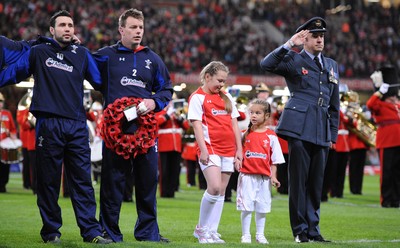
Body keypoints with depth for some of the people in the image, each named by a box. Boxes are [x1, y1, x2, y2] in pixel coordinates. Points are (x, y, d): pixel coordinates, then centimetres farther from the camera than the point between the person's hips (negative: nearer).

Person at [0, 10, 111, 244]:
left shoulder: (82, 54, 15)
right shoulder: (38, 52, 9)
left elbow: (100, 81, 20)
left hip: (77, 126, 2)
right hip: (49, 125, -2)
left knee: (83, 180, 0)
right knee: (49, 181, 2)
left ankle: (91, 231, -1)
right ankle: (51, 231, 10)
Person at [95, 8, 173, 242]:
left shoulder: (152, 58, 13)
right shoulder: (106, 55, 5)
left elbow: (166, 89, 17)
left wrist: (154, 102, -2)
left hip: (146, 129, 3)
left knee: (148, 181, 7)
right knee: (113, 182, 0)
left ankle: (148, 231, 16)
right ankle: (110, 232, 7)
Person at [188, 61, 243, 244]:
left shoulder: (227, 97, 16)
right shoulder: (197, 97, -1)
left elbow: (234, 124, 17)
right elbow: (197, 125, -8)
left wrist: (239, 149, 11)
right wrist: (203, 149, -17)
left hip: (228, 150, 6)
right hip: (210, 148, -6)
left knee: (221, 191, 4)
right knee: (214, 187, -18)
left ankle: (212, 232, 8)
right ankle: (201, 228, -3)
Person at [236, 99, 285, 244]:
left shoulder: (271, 136, 2)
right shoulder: (245, 134, 3)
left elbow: (274, 159, 3)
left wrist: (273, 177, -3)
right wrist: (237, 163, -12)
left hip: (264, 177, 1)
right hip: (247, 176, -1)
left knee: (262, 207, 8)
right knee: (246, 207, -1)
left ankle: (260, 235, 18)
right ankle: (246, 235, 6)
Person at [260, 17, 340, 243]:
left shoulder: (332, 66, 20)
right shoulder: (294, 60, 4)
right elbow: (267, 65, -15)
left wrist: (333, 135, 16)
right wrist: (289, 45, -21)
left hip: (322, 132, 5)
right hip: (299, 128, -5)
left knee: (317, 181, 6)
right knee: (299, 179, -4)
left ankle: (313, 229, 12)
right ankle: (300, 230, 2)